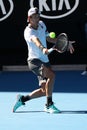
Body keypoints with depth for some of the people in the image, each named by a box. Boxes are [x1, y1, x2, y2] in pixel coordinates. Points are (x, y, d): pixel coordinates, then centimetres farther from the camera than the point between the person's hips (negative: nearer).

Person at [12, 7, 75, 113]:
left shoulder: (41, 24, 9)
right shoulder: (28, 31, -17)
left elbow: (48, 38, 24)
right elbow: (36, 40, -39)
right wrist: (43, 48, -59)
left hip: (44, 61, 8)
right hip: (34, 60, -8)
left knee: (45, 90, 6)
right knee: (51, 75, -33)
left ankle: (22, 98, 26)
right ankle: (49, 105, -24)